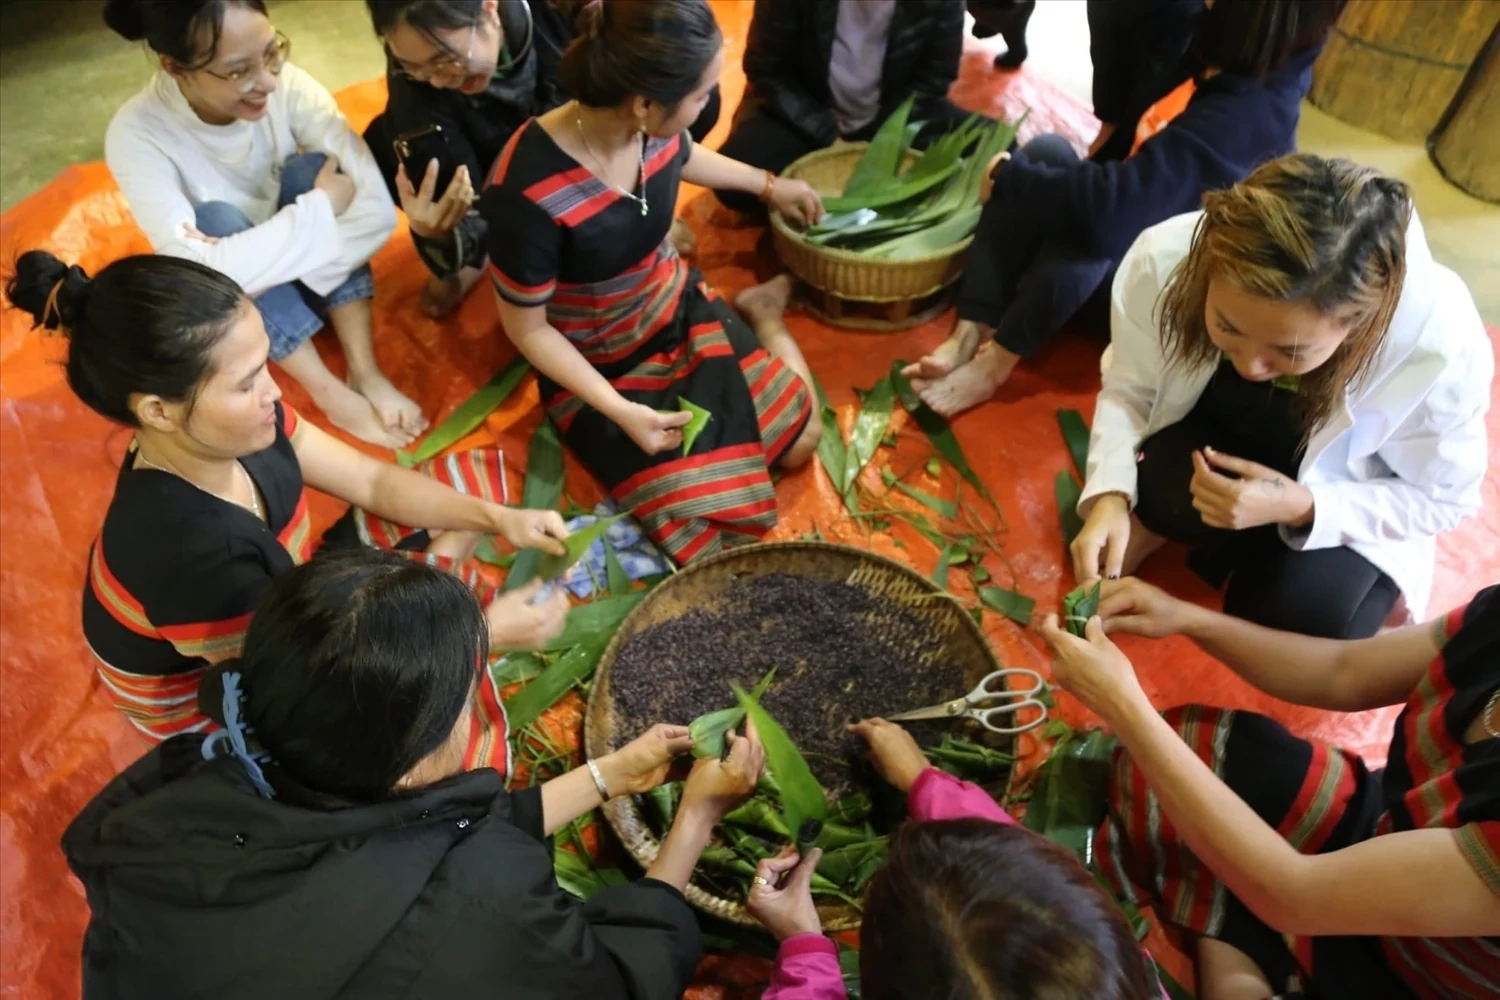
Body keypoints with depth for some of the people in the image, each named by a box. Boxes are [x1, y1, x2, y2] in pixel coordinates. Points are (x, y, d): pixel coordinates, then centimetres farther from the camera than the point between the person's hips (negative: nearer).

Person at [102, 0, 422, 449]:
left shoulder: (286, 85, -22)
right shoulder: (137, 135, -27)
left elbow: (378, 210, -28)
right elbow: (203, 272, -37)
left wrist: (278, 263, -33)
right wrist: (321, 208, -34)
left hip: (300, 284, 2)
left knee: (313, 169, -24)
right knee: (217, 222, -31)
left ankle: (365, 372, -25)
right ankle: (330, 393, -27)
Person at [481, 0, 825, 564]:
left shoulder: (653, 129, -17)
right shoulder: (528, 195, -36)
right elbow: (527, 329, -21)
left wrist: (769, 185, 23)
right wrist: (619, 411, -28)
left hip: (680, 313, 5)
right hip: (599, 367, -4)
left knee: (801, 439, 1)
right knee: (710, 533, -11)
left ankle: (762, 313, 25)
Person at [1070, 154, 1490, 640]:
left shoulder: (1442, 349, -35)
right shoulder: (1165, 259, -33)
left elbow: (1438, 499, -16)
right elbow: (1129, 388, -14)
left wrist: (1300, 507, -33)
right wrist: (1112, 496, -32)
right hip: (1211, 430, 0)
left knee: (1306, 618, -24)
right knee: (1161, 495, -33)